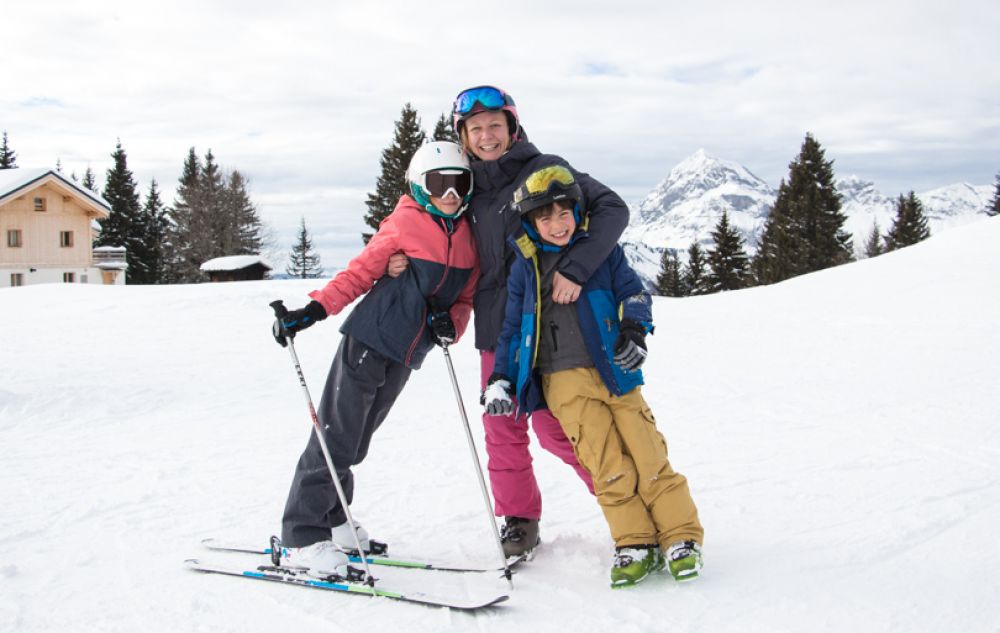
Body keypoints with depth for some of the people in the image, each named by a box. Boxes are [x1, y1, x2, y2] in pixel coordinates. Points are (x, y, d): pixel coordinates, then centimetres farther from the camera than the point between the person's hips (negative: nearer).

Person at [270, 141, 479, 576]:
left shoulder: (469, 238, 9)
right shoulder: (403, 224, -8)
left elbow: (465, 297, 14)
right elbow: (359, 273, -7)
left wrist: (450, 323, -6)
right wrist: (314, 309, -16)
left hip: (405, 356, 6)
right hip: (369, 341, -6)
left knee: (356, 441, 16)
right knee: (336, 437, -5)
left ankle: (331, 521, 28)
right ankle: (302, 538, 1)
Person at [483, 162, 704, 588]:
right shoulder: (524, 268, 10)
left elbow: (633, 293, 10)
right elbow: (513, 328, 15)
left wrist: (634, 334, -9)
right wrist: (500, 380, 8)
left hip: (612, 370, 0)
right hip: (563, 380, 0)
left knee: (647, 452, -7)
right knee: (606, 462, -11)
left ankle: (681, 537, 0)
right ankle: (634, 543, -3)